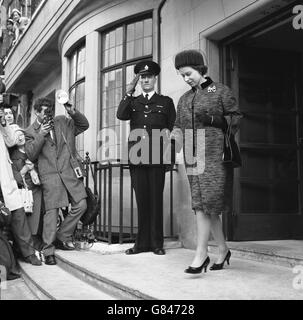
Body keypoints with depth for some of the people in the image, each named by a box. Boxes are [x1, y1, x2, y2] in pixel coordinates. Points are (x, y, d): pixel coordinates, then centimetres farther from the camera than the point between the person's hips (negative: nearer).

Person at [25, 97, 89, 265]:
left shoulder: (63, 122, 16)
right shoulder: (31, 132, 8)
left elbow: (84, 125, 16)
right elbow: (31, 155, -3)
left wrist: (73, 112, 0)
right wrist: (41, 135, -13)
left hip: (70, 172, 4)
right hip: (50, 176, -3)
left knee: (81, 205, -2)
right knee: (51, 212, -5)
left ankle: (61, 237, 17)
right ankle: (48, 251, 7)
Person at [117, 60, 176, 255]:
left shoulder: (166, 102, 14)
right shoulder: (133, 102, 17)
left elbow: (172, 126, 13)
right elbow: (121, 115, -3)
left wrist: (167, 132, -6)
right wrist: (130, 92, -3)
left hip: (156, 157, -2)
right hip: (136, 156, 2)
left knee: (156, 199, 0)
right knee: (141, 200, 4)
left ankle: (157, 243, 7)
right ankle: (142, 243, 11)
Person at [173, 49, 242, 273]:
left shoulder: (221, 91, 6)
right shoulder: (184, 99, 21)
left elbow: (236, 118, 2)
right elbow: (179, 127, 18)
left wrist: (213, 120, -13)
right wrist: (174, 142, -2)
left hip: (215, 154, -5)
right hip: (193, 156, 5)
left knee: (204, 203, -12)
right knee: (203, 205, 5)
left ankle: (201, 253, -5)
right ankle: (223, 249, 19)